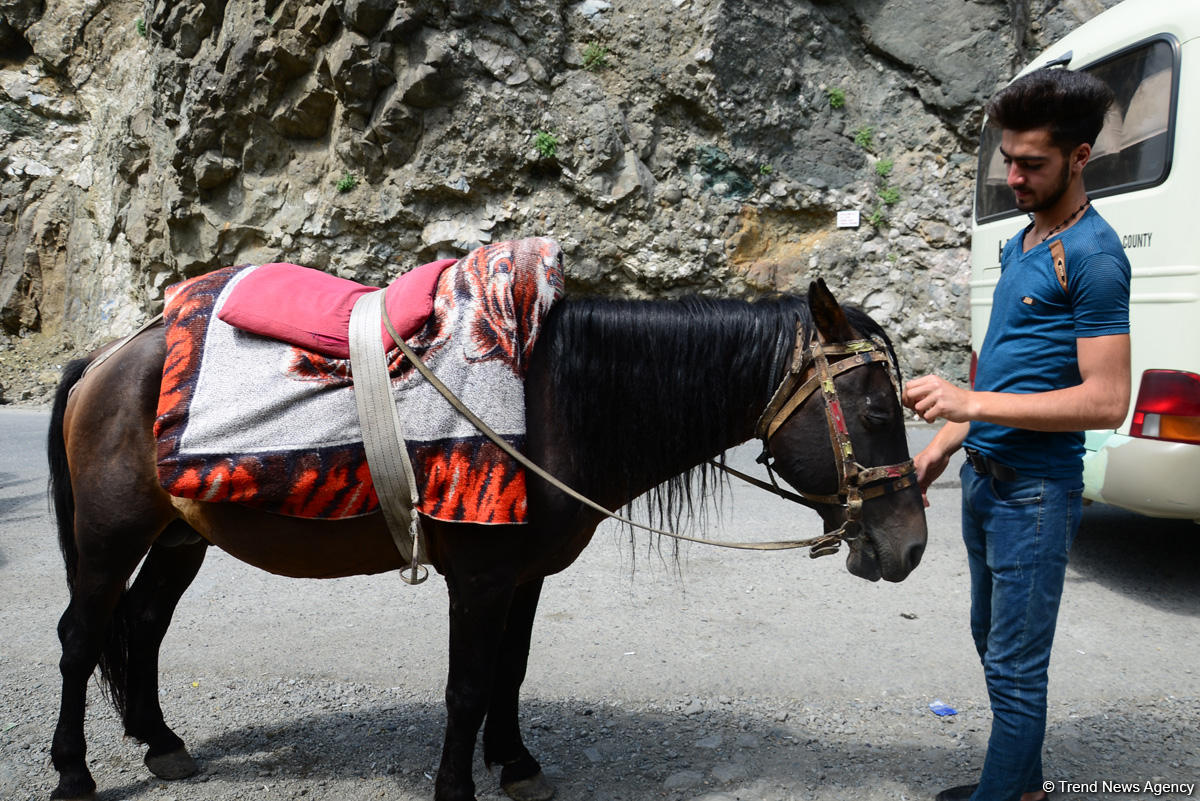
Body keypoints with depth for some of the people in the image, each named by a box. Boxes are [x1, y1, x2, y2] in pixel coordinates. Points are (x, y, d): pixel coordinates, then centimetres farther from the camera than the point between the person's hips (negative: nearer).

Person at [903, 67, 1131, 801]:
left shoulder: (1094, 255, -16)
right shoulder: (1021, 243, 12)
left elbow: (1107, 400, -21)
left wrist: (972, 402, -26)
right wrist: (944, 445, 14)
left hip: (1035, 493, -10)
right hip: (986, 479, 10)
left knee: (1016, 666, 1)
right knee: (994, 641, 20)